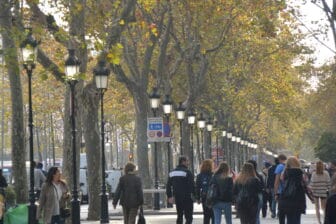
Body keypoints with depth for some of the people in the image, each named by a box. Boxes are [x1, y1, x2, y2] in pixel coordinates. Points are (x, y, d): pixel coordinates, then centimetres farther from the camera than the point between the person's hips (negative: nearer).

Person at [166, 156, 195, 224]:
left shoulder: (172, 172, 12)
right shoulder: (187, 172, -11)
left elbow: (168, 185, 16)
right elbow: (192, 185, -14)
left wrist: (169, 196, 22)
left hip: (177, 197, 7)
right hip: (187, 198, -7)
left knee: (179, 216, 17)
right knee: (189, 217, -6)